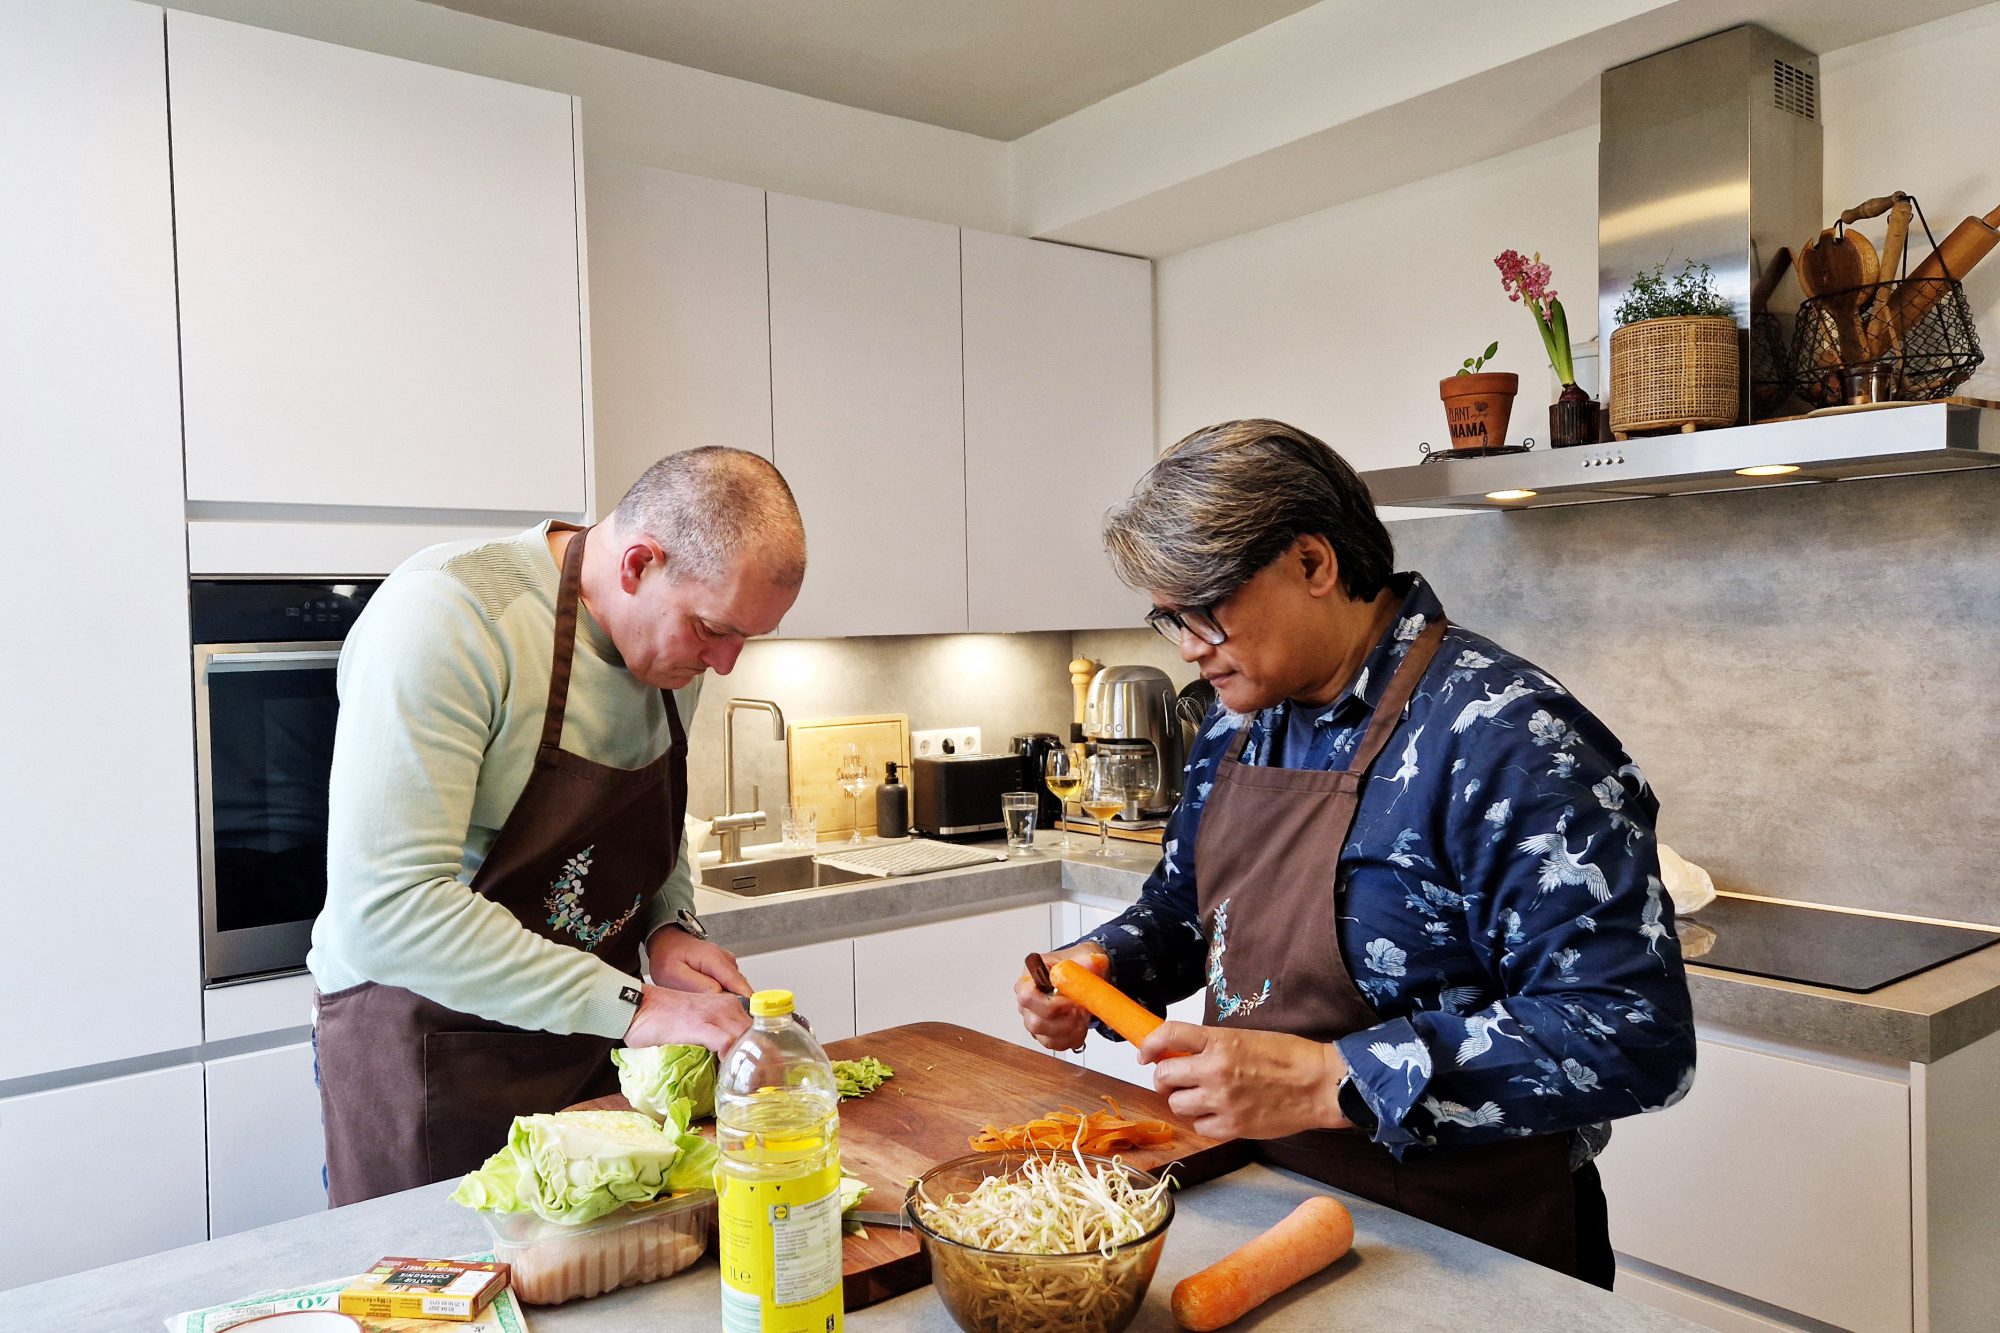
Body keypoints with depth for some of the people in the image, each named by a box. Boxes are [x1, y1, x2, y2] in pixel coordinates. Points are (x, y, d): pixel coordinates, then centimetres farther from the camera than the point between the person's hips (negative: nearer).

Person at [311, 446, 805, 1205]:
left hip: (590, 1032, 6)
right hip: (425, 1039, -6)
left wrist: (669, 926, -5)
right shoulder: (446, 614, -25)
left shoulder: (677, 643, -1)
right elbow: (385, 909, -32)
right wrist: (629, 1007, -30)